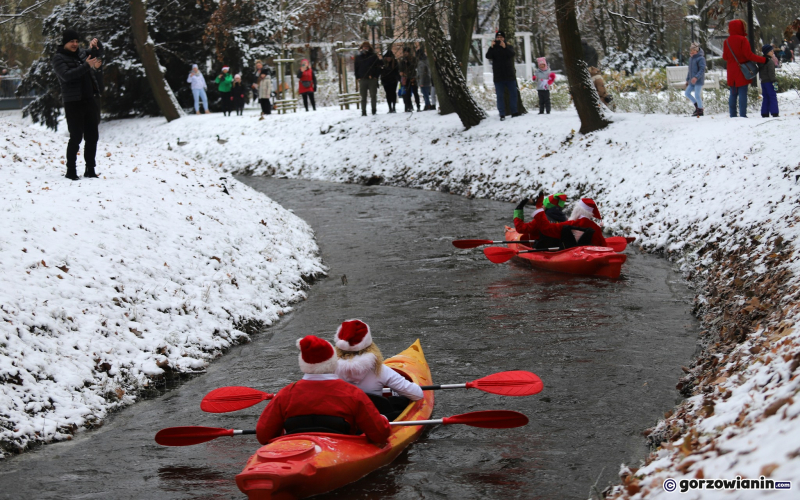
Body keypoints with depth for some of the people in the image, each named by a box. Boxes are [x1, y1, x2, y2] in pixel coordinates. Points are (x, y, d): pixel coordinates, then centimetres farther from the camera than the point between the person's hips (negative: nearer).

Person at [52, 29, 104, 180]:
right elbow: (66, 75, -21)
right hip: (73, 103, -6)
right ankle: (71, 170, 1)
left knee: (92, 136, 7)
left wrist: (96, 43, 7)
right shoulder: (59, 58, -4)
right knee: (76, 137, -7)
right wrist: (86, 65, -27)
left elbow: (99, 54, 30)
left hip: (90, 100, 6)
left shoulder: (81, 53, 13)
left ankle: (90, 169, 16)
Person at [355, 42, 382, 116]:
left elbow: (378, 67, 5)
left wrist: (376, 76, -6)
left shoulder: (374, 56, 6)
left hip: (372, 79, -1)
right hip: (362, 79, 2)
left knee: (373, 96, -1)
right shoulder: (358, 57, 12)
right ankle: (363, 112, 4)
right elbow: (356, 68, 14)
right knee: (363, 97, 2)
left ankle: (374, 110, 7)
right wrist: (357, 78, 2)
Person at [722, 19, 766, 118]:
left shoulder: (727, 41, 4)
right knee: (742, 93, -4)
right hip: (742, 72, -5)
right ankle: (743, 115, -8)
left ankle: (733, 115, 9)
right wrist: (763, 60, -9)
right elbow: (749, 55, -15)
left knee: (733, 94, 10)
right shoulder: (742, 40, -12)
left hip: (731, 73, 5)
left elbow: (725, 57, 10)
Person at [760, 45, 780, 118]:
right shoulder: (770, 62, -13)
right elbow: (771, 73, -19)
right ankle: (774, 113, -11)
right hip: (769, 82, -8)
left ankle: (765, 114, 9)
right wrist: (774, 82, -20)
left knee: (766, 98, 11)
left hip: (763, 82, 8)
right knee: (773, 98, -6)